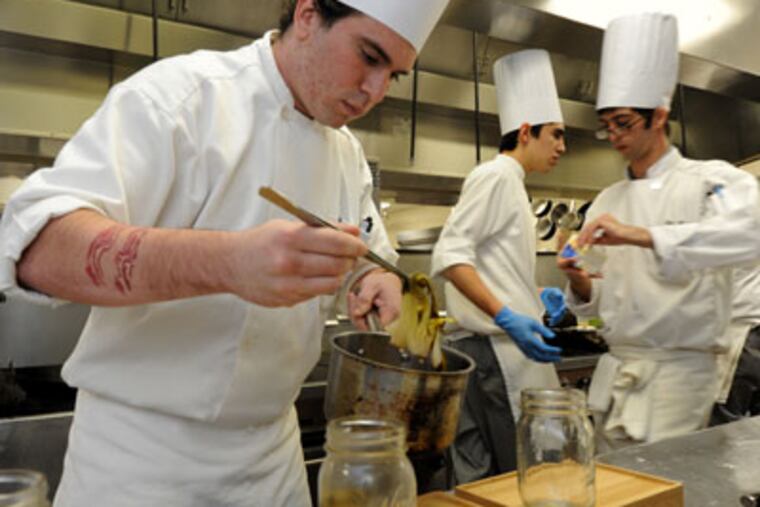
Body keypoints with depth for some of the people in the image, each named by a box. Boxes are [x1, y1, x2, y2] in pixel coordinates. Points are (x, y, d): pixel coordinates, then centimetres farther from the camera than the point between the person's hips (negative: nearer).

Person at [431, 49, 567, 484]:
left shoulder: (512, 184, 20)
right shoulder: (496, 175, -9)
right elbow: (450, 255, -20)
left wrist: (537, 296, 12)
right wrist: (507, 318, -27)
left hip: (508, 348, 10)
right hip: (493, 350, -10)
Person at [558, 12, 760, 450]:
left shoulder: (712, 180, -2)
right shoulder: (608, 201, 12)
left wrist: (641, 235, -31)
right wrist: (581, 284, -7)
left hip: (678, 370, -5)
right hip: (614, 372, 5)